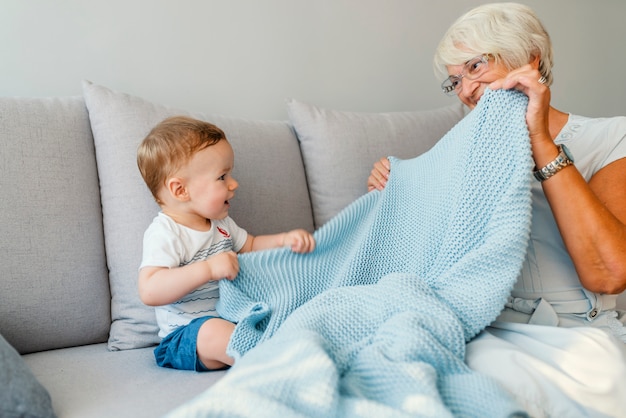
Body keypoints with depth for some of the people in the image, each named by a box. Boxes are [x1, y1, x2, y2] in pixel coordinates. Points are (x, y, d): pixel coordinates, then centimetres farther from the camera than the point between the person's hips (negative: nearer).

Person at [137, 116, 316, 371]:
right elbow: (149, 291, -29)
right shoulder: (164, 233, -17)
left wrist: (285, 240, 3)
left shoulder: (220, 223, 10)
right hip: (188, 335, -8)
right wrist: (208, 269, -36)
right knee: (215, 331, -39)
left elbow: (251, 247, 24)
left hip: (234, 318, 9)